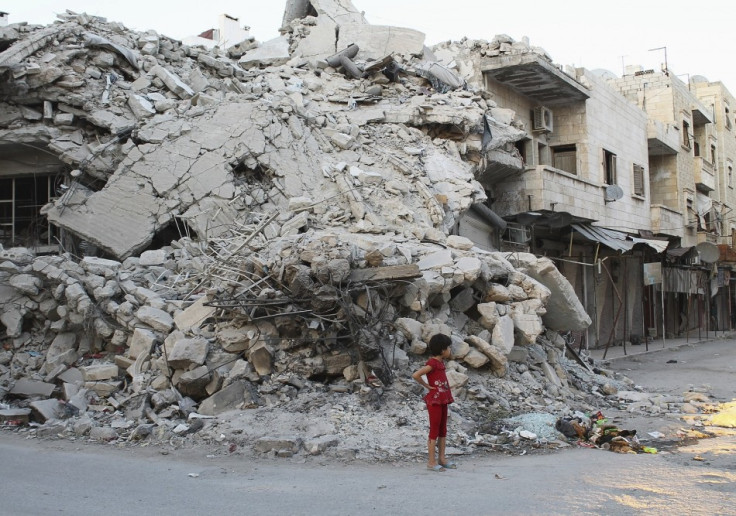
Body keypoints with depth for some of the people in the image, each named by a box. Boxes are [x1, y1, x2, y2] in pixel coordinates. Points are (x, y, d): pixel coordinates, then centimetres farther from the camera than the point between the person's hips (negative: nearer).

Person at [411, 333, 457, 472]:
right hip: (434, 401, -9)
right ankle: (431, 462, 2)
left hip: (443, 400, 9)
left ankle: (441, 458, 23)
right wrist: (427, 386, -16)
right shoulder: (432, 363, -18)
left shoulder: (440, 362, 9)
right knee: (434, 431, -3)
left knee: (443, 430, 14)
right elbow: (415, 375, -28)